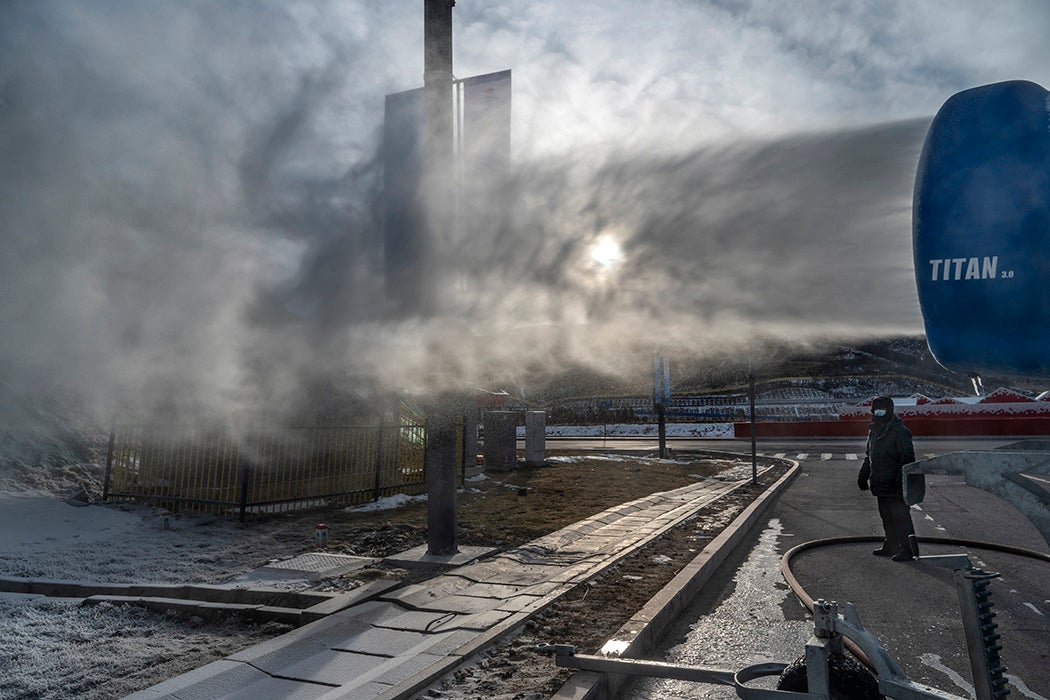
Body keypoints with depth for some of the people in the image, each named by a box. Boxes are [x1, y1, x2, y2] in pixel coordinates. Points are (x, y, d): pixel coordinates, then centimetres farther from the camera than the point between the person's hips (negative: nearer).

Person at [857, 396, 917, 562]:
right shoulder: (874, 431, 13)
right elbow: (868, 456, 23)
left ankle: (907, 550, 3)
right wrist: (863, 476, 21)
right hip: (881, 485, 9)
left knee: (900, 516, -4)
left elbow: (907, 458, -19)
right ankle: (891, 546, 28)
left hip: (896, 486, -9)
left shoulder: (899, 432, -14)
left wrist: (902, 481, -25)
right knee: (886, 517, 17)